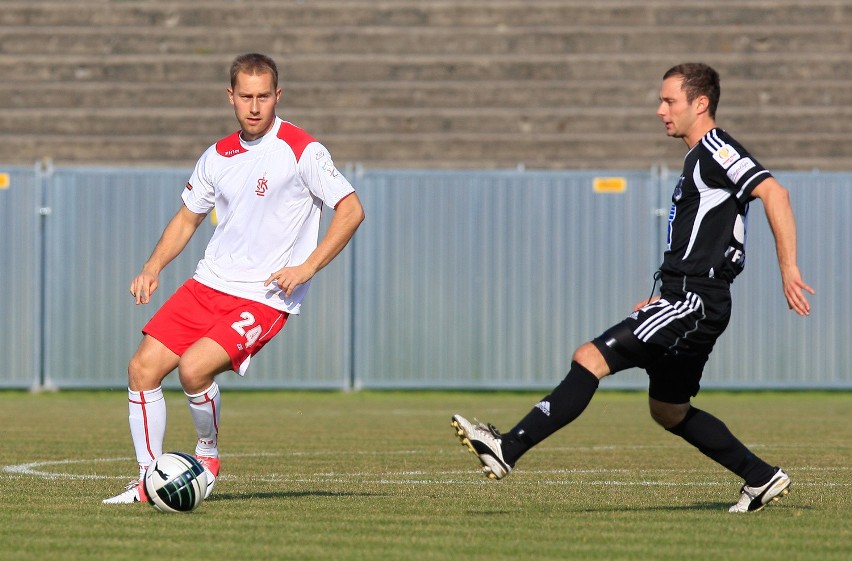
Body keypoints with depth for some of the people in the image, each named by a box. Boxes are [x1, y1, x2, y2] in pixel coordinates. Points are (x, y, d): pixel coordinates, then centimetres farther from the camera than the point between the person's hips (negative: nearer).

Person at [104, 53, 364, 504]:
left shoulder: (301, 151, -10)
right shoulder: (218, 156, 9)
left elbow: (351, 210, -9)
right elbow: (188, 217, 21)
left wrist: (306, 268, -17)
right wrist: (152, 268, 7)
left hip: (266, 296, -6)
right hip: (209, 282, 6)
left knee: (194, 368, -24)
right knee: (143, 367, -4)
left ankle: (208, 453, 4)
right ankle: (149, 480, 8)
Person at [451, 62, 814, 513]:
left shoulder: (716, 149, -9)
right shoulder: (700, 158, 21)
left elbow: (772, 191, -22)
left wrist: (788, 268, -26)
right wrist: (666, 298, 22)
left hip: (694, 304, -11)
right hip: (686, 301, 11)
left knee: (590, 358, -19)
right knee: (669, 411, 20)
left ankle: (507, 449, -25)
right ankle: (763, 479, 25)